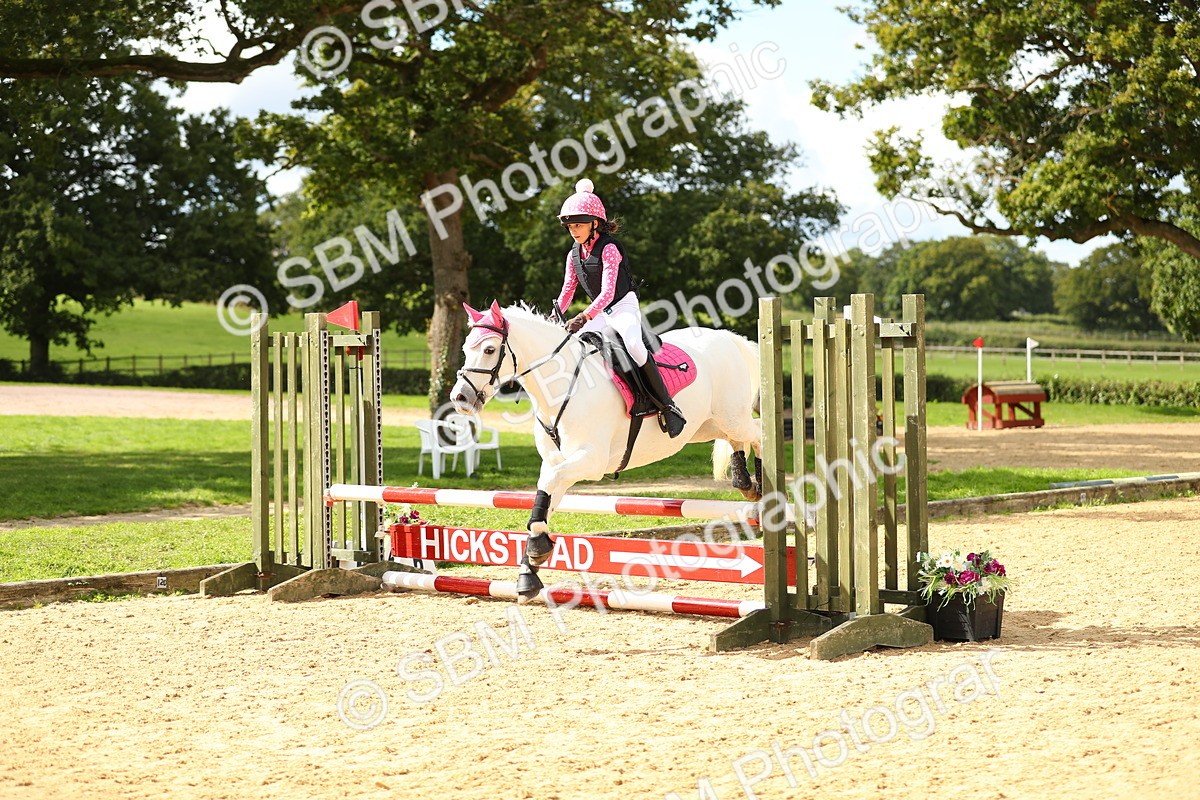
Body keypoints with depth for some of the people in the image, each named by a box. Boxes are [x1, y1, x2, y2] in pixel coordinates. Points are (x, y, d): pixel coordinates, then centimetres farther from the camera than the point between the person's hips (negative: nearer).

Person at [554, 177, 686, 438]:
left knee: (634, 345, -34)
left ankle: (668, 407, -31)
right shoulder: (574, 255, 7)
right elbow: (568, 290, 10)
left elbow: (608, 291, -24)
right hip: (600, 314, 8)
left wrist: (584, 316, -35)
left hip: (624, 306, -8)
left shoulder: (609, 249, -16)